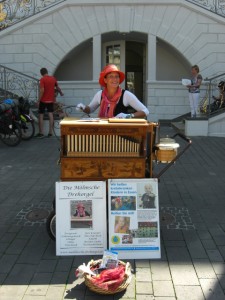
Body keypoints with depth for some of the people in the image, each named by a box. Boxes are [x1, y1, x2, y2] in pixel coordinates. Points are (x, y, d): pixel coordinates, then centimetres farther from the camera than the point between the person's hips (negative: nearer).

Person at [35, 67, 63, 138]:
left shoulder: (42, 79, -12)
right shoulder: (53, 78, 4)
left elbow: (42, 90, -19)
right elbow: (57, 87, 18)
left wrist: (38, 100, -14)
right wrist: (61, 93, 38)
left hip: (43, 100, -4)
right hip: (51, 100, 5)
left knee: (41, 116, 4)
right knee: (50, 115, 8)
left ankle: (41, 133, 5)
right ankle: (50, 132, 8)